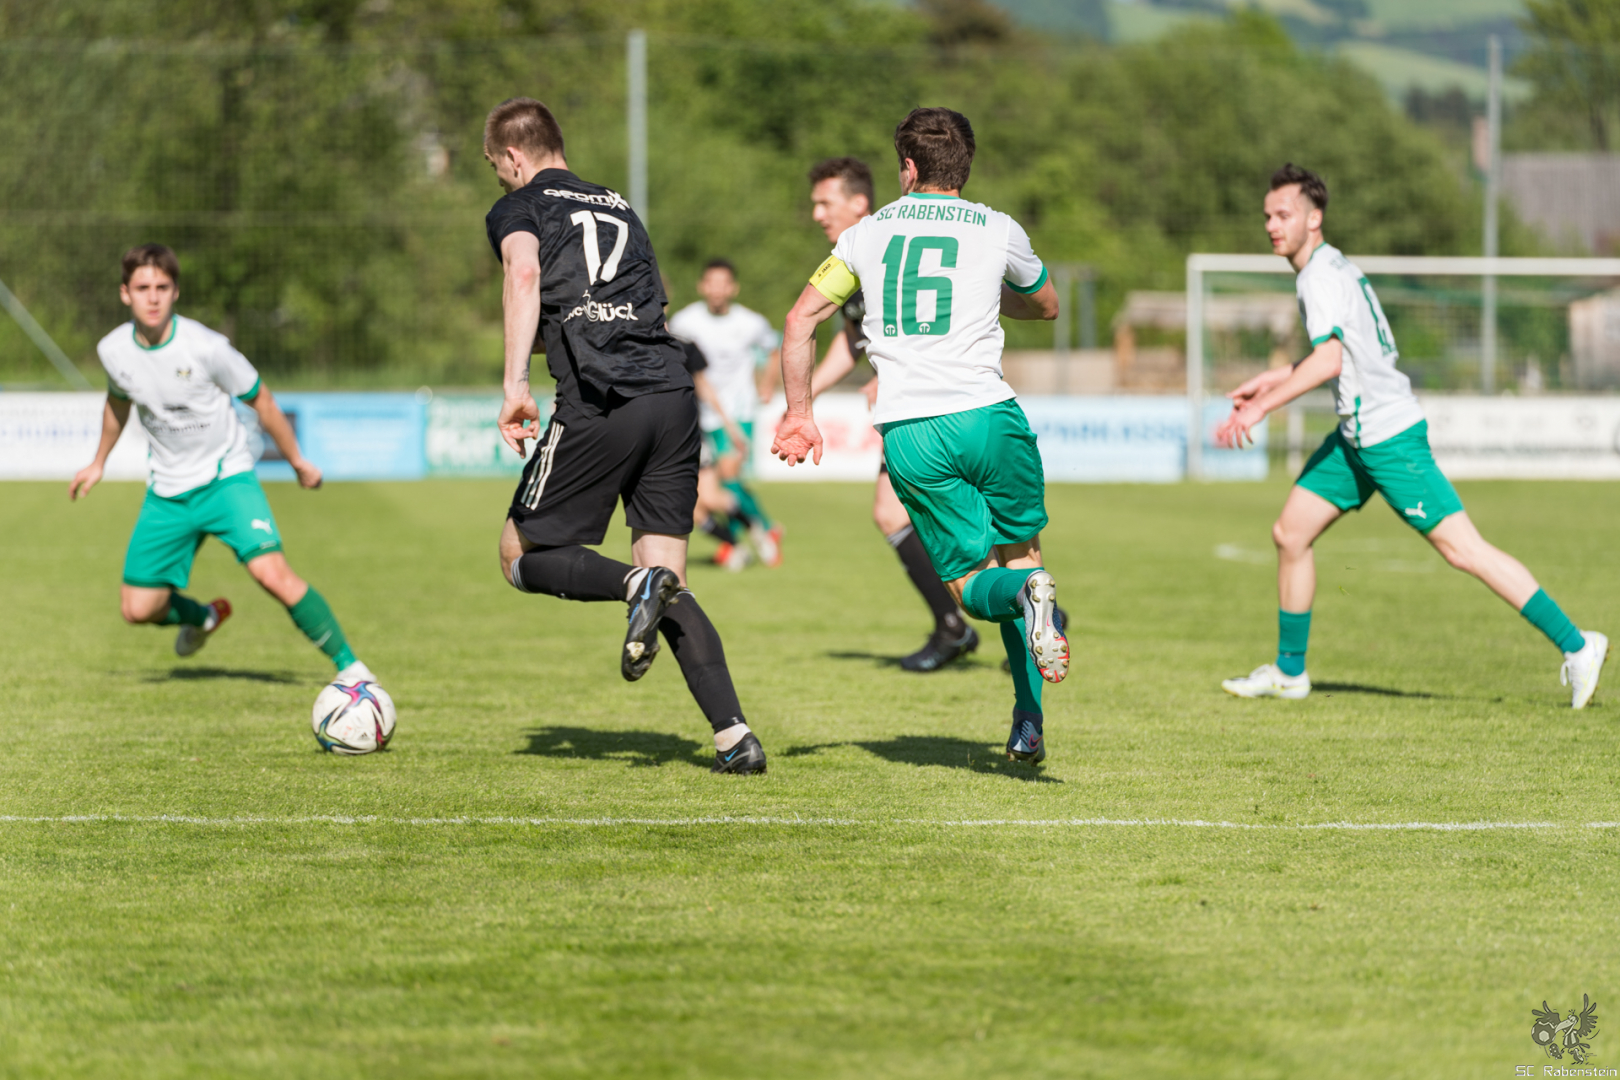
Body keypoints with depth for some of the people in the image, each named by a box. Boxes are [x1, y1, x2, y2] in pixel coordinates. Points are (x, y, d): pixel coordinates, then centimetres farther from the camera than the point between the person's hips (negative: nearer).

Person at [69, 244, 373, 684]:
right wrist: (99, 463, 29)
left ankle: (349, 665, -14)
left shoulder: (206, 347, -21)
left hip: (226, 477, -4)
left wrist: (297, 461, 5)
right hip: (168, 490, 4)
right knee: (138, 608, 3)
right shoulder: (113, 351, -9)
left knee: (272, 573, -26)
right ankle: (203, 618, 38)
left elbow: (259, 399, -5)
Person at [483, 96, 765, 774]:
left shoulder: (518, 208, 9)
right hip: (673, 391, 6)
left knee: (522, 557, 11)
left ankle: (638, 584, -16)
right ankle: (734, 735, -9)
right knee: (670, 587, 8)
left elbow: (525, 273, -13)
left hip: (600, 402, -6)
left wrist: (515, 384, -19)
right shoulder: (620, 208, 27)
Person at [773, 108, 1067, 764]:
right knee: (1020, 553, 17)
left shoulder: (867, 233, 12)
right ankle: (1028, 725, 4)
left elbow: (801, 319, 7)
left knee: (970, 584, 9)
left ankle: (1024, 593, -29)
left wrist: (798, 413, 14)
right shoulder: (998, 231, 10)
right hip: (986, 414, -1)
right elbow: (1046, 305, 29)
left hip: (908, 434, 1)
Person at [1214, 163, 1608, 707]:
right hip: (1357, 437, 10)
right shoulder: (1334, 268, 14)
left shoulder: (1321, 277, -16)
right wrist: (1273, 379, 27)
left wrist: (1259, 408, -28)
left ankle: (1575, 645, -9)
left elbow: (1329, 360, -30)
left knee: (1463, 549, -11)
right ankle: (1289, 671, 22)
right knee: (1290, 534, 11)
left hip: (1388, 434, -10)